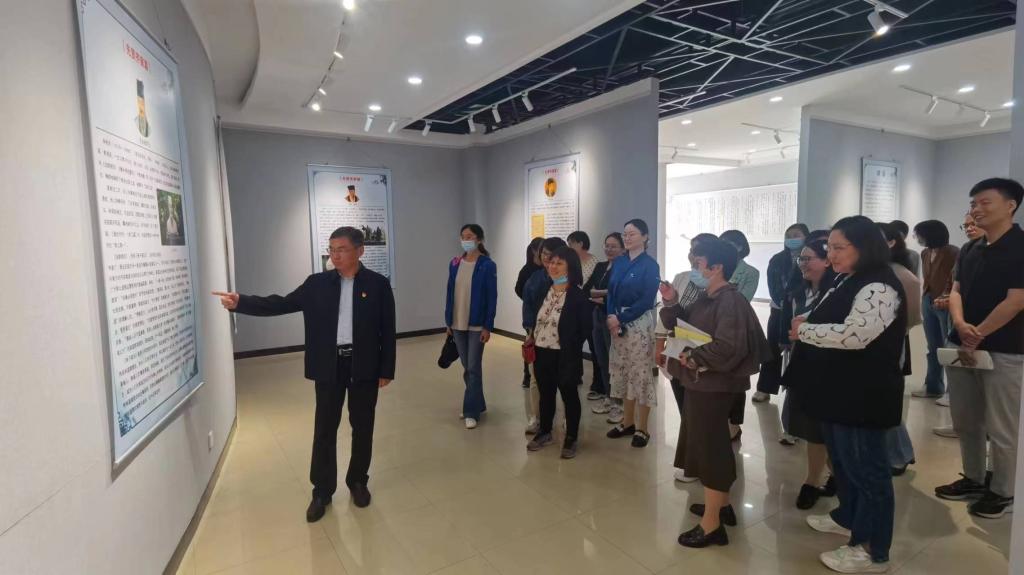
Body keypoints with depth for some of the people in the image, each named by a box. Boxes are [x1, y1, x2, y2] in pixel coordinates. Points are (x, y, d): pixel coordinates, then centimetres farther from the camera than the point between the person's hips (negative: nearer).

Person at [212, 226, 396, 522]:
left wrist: (386, 370, -5)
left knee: (362, 427, 11)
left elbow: (387, 330, -4)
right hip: (329, 366, 2)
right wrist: (240, 303, -15)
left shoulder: (378, 284, -5)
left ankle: (358, 481, 31)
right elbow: (281, 304, -1)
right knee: (324, 430, 8)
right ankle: (322, 491, 24)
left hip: (364, 366, -1)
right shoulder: (317, 283, 2)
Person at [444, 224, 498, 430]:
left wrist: (488, 326, -13)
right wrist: (448, 321, 8)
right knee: (466, 367, 14)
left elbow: (492, 297, -10)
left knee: (474, 368, 0)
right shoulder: (455, 264, 5)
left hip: (477, 325, -5)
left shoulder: (487, 265, -10)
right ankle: (477, 404, 30)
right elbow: (450, 293, 8)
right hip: (458, 324, 5)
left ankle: (472, 411, 10)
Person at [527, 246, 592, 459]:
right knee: (545, 393, 19)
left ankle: (571, 438, 25)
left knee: (569, 395, 9)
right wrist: (532, 338, 8)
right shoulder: (544, 290, 5)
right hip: (542, 353, 6)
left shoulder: (578, 295, -15)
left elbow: (585, 329, -13)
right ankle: (545, 432, 37)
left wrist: (570, 349, -11)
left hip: (565, 356, -6)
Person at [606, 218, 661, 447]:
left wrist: (621, 319, -15)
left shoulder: (650, 265, -7)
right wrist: (611, 316, -8)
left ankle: (642, 428, 11)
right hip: (617, 324, 6)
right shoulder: (620, 264, 11)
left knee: (640, 373, -1)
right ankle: (627, 422, 25)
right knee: (621, 372, 11)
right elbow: (611, 292, 9)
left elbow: (647, 300, -14)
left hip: (639, 324, -6)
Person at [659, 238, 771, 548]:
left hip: (714, 385, -10)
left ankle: (711, 524, 12)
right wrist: (672, 302, -4)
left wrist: (693, 357, -18)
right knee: (710, 444, 20)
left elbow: (728, 348, -28)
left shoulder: (731, 301, -19)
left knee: (709, 446, -1)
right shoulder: (706, 298, 10)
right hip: (701, 382, 10)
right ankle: (721, 504, 38)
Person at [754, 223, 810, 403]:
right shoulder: (777, 260, 6)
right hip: (779, 310, 3)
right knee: (773, 349, 6)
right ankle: (765, 389, 12)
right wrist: (782, 302, -12)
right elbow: (772, 286, 1)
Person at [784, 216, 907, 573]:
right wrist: (807, 327, -1)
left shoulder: (878, 288, -20)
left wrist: (804, 331, -17)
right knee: (841, 459, 23)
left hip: (863, 395, -10)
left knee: (865, 466, 3)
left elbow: (853, 335, -30)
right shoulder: (846, 281, 12)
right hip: (839, 390, 10)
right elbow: (830, 323, 20)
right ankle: (847, 517, 42)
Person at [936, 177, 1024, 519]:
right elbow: (956, 290, 7)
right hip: (961, 346, 7)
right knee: (965, 422, 15)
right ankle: (973, 480, 30)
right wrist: (961, 326, -11)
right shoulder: (970, 250, 11)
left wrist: (977, 336, -13)